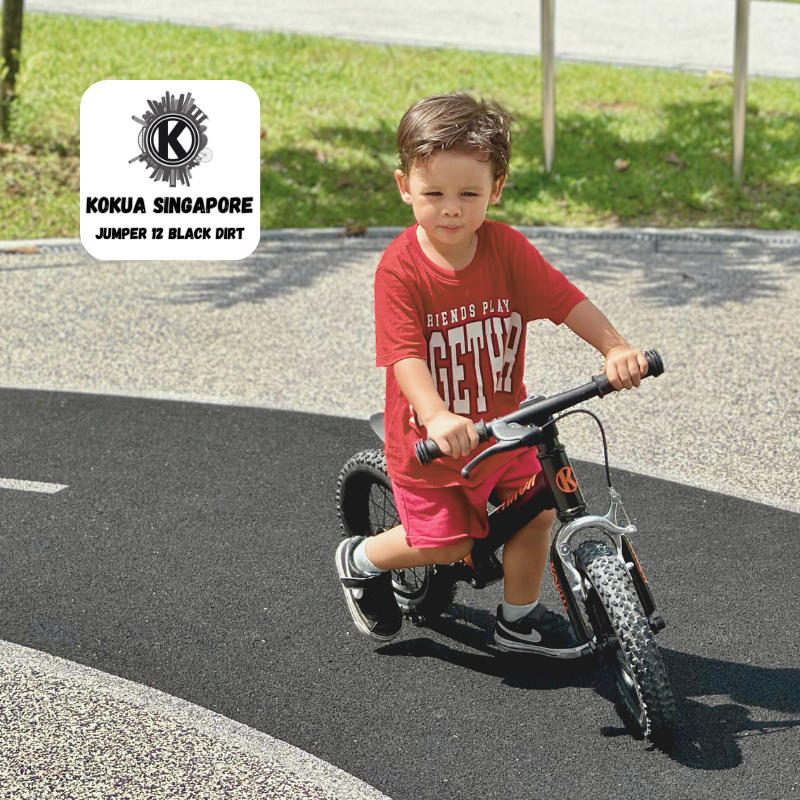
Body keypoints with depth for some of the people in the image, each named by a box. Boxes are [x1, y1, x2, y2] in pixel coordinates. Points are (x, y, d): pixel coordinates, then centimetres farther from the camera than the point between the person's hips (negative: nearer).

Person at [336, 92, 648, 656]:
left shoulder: (507, 249, -12)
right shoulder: (400, 267, -23)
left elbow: (567, 301, -17)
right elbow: (405, 356, -32)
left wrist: (616, 348, -35)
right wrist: (438, 417, -49)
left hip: (503, 425, 4)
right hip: (431, 439, -4)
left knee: (537, 514, 5)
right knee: (443, 543, 3)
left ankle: (519, 619, 30)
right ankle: (361, 560, 34)